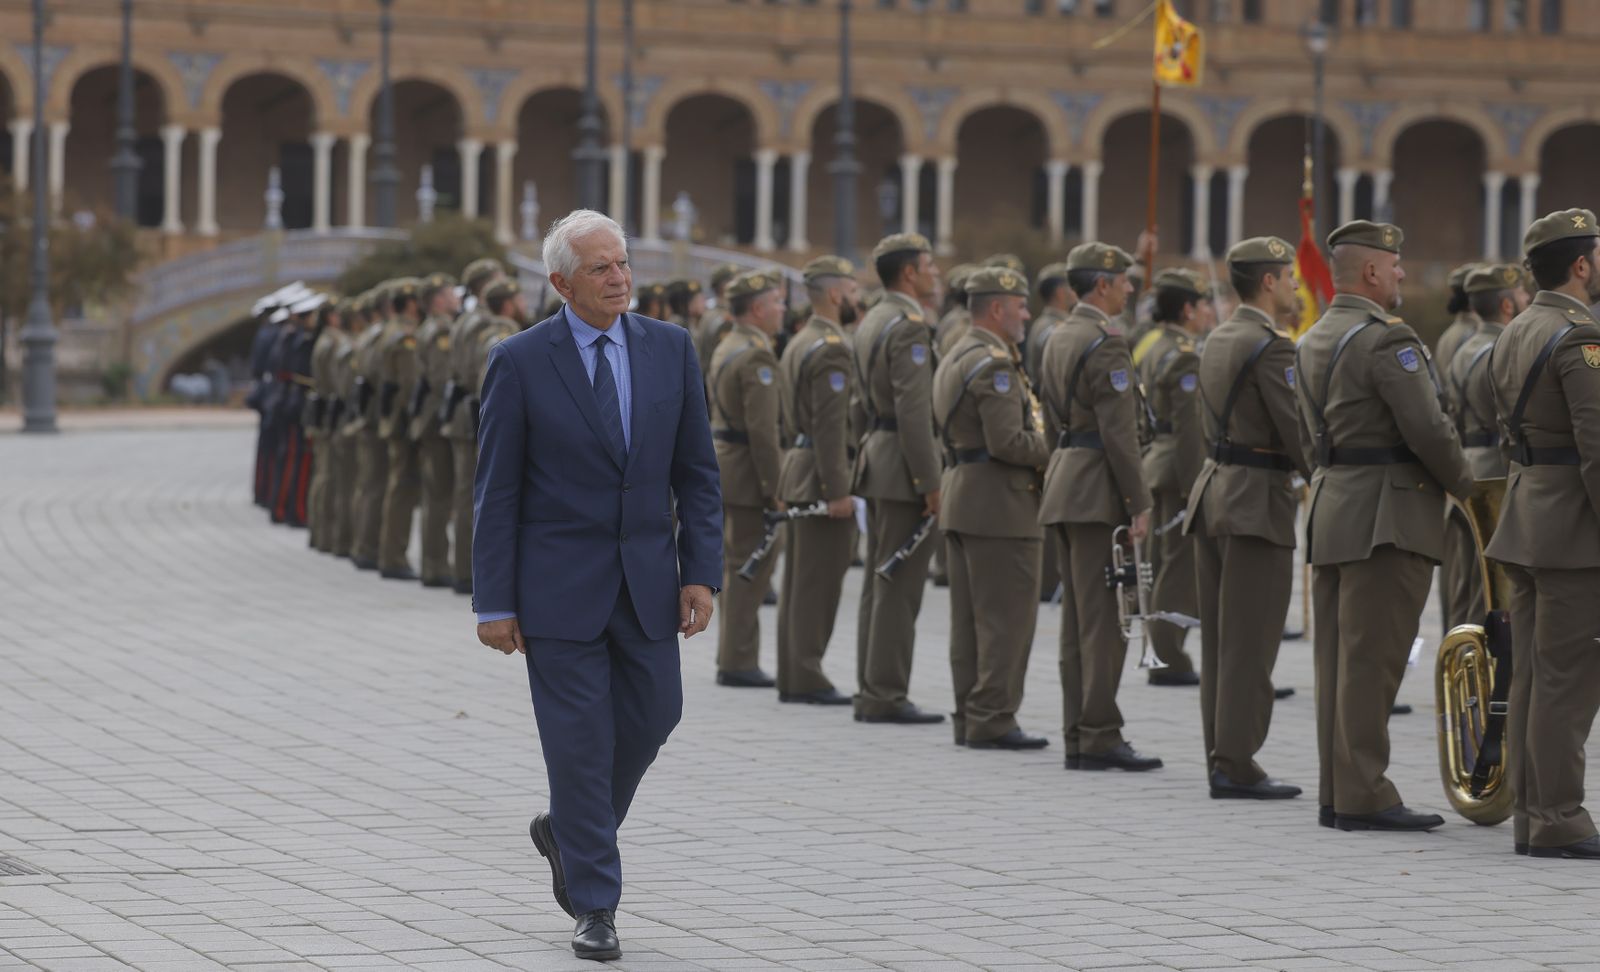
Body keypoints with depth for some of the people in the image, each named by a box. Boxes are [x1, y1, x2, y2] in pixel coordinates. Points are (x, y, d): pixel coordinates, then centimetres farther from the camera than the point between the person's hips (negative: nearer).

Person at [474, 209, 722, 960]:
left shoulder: (670, 349, 3)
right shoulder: (519, 361, -7)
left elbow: (696, 471, 6)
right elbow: (496, 492, -5)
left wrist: (701, 573, -3)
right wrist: (494, 603, -7)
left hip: (647, 579, 4)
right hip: (559, 581, -4)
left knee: (649, 718, 7)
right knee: (580, 740, -1)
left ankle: (568, 832, 35)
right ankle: (594, 905, 9)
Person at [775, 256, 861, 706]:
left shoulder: (799, 343, 16)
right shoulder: (832, 348, -15)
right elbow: (830, 424, -21)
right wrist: (837, 490, -22)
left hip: (798, 467, 10)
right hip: (823, 475, -10)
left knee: (799, 581, 11)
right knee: (819, 582, -7)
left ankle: (791, 676, 14)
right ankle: (807, 678, -6)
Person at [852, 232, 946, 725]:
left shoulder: (871, 321, 15)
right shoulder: (909, 326, -16)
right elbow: (914, 410, -21)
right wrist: (930, 483, -20)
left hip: (876, 457, 10)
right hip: (903, 465, -10)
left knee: (879, 585, 12)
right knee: (899, 588, -7)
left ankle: (871, 691, 16)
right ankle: (886, 696, -5)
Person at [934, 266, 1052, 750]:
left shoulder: (954, 359, 17)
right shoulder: (994, 363, -15)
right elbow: (1008, 442, -21)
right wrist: (1057, 448, -8)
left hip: (960, 493, 10)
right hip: (999, 505, -10)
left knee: (969, 617, 11)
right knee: (1007, 616, -6)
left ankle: (968, 716, 14)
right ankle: (992, 720, -6)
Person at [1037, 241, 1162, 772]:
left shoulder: (1058, 338, 16)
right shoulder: (1105, 342, -14)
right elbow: (1119, 430, -17)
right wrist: (1138, 503, -16)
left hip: (1064, 476, 10)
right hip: (1097, 491, -10)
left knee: (1078, 615, 11)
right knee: (1104, 618, -8)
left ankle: (1079, 735, 13)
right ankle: (1100, 737, -8)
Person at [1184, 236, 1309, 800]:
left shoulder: (1217, 342, 14)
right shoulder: (1270, 346, -14)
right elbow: (1296, 430, -17)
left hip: (1214, 492, 9)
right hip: (1257, 500, -9)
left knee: (1219, 639, 11)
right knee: (1249, 642, -6)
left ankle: (1221, 758, 14)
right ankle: (1237, 766, -5)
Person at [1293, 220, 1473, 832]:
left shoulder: (1311, 344, 16)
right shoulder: (1386, 340, -14)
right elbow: (1427, 430, -17)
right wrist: (1463, 484, -2)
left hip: (1330, 509, 9)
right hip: (1386, 519, -9)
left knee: (1338, 660, 10)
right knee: (1371, 660, -8)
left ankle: (1335, 793, 13)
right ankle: (1363, 797, -7)